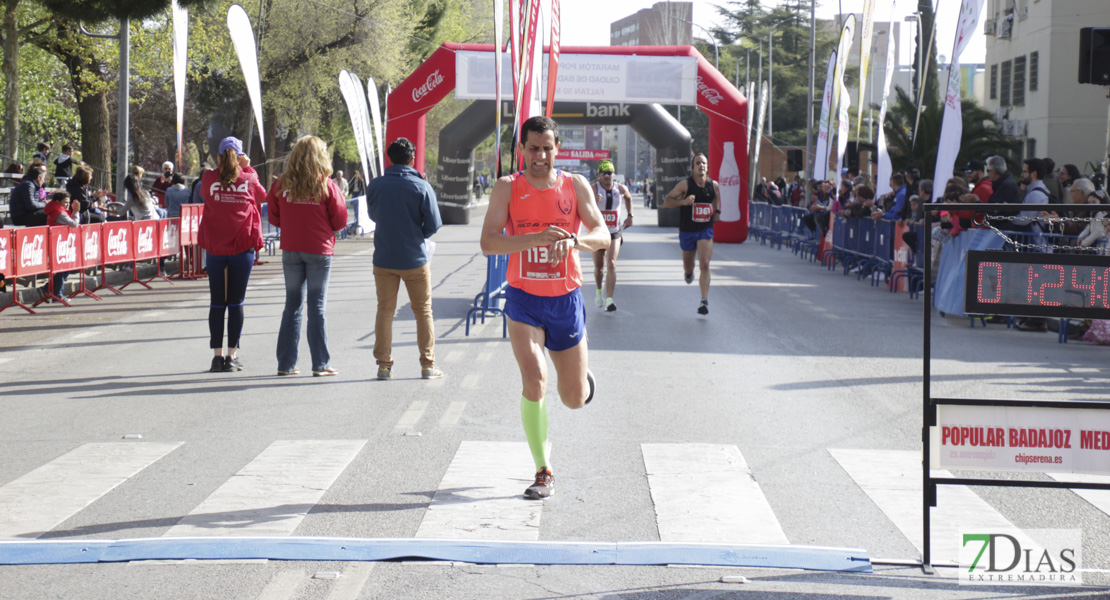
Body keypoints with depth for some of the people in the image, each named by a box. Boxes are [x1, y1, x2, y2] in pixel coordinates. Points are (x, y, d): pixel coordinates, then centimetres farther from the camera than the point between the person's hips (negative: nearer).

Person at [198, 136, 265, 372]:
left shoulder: (209, 179, -2)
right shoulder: (248, 180, -3)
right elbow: (262, 195, 17)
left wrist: (221, 168, 17)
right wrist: (247, 169, 20)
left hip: (214, 248, 1)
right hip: (242, 248, -1)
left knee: (217, 303, 7)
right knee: (236, 302, 4)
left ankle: (217, 356, 7)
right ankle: (232, 356, 3)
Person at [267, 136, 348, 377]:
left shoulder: (281, 184, -2)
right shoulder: (327, 185, -8)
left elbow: (274, 217, 5)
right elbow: (339, 221, -5)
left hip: (291, 250, 2)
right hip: (319, 249, -2)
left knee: (292, 305, 10)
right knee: (317, 306, 2)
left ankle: (286, 363, 11)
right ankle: (321, 364, 4)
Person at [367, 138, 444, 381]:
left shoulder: (375, 186, -3)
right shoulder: (422, 187, -10)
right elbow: (434, 224, -7)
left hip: (384, 258, 2)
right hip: (415, 258, -2)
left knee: (385, 311, 11)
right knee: (423, 311, 10)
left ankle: (384, 364, 9)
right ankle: (428, 365, 11)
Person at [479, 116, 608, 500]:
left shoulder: (575, 186, 0)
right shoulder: (507, 188, -5)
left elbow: (603, 237, -7)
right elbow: (488, 243, -16)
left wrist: (573, 241, -30)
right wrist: (538, 238, -30)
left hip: (566, 300, 2)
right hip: (524, 299, -2)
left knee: (575, 400, 9)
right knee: (534, 381, -19)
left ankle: (582, 375, 49)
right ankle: (543, 473, -6)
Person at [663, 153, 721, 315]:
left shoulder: (714, 185, 0)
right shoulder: (685, 184, -11)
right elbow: (666, 202, -9)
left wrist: (717, 211, 9)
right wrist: (683, 201, -25)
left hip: (706, 230, 1)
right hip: (687, 230, -1)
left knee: (704, 265, -14)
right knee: (688, 266, 15)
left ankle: (704, 301, -16)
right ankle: (689, 272, 54)